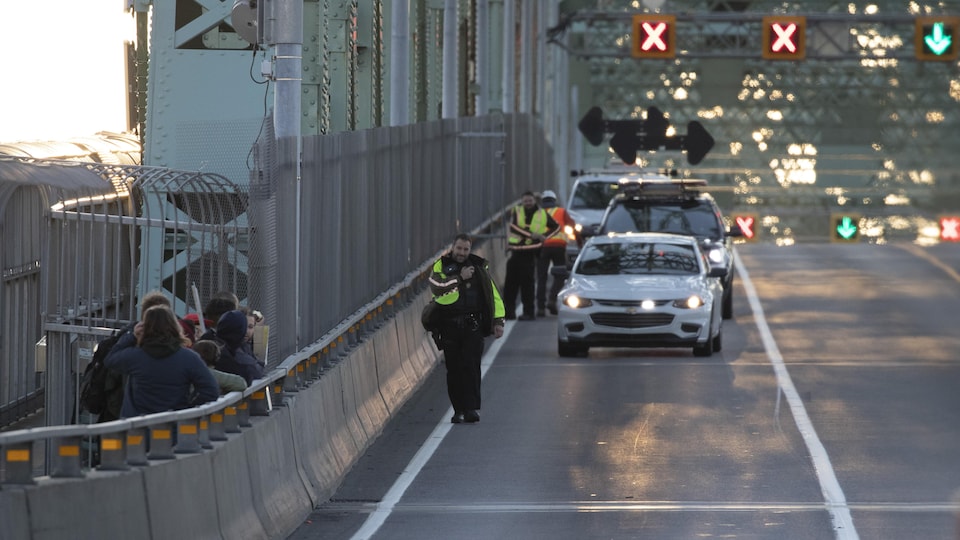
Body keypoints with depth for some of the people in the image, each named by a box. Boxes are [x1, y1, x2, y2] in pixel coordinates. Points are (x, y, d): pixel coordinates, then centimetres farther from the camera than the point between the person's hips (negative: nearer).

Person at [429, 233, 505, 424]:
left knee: (471, 365, -12)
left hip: (473, 326, 0)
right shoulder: (440, 267, 5)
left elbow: (493, 294, 13)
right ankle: (458, 410, 9)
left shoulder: (479, 267, 10)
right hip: (449, 327, 0)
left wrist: (498, 321, 9)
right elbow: (437, 287, -14)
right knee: (454, 369, 2)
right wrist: (459, 278, -14)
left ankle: (471, 408, -15)